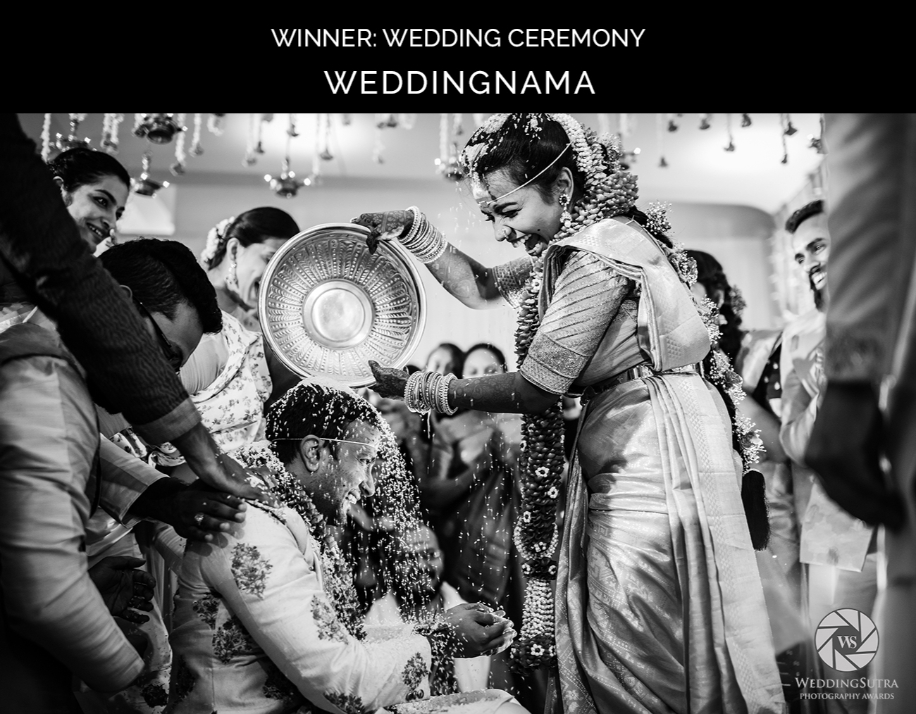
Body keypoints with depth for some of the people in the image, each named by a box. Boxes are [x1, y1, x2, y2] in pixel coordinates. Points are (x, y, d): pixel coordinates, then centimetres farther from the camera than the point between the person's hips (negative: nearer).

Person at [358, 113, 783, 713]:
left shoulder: (599, 252, -18)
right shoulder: (571, 246, 11)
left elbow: (536, 388, -18)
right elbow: (481, 288, 20)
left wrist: (419, 390, -11)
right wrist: (413, 231, 8)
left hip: (656, 456, -10)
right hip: (619, 460, 10)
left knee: (631, 659, 0)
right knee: (595, 647, 13)